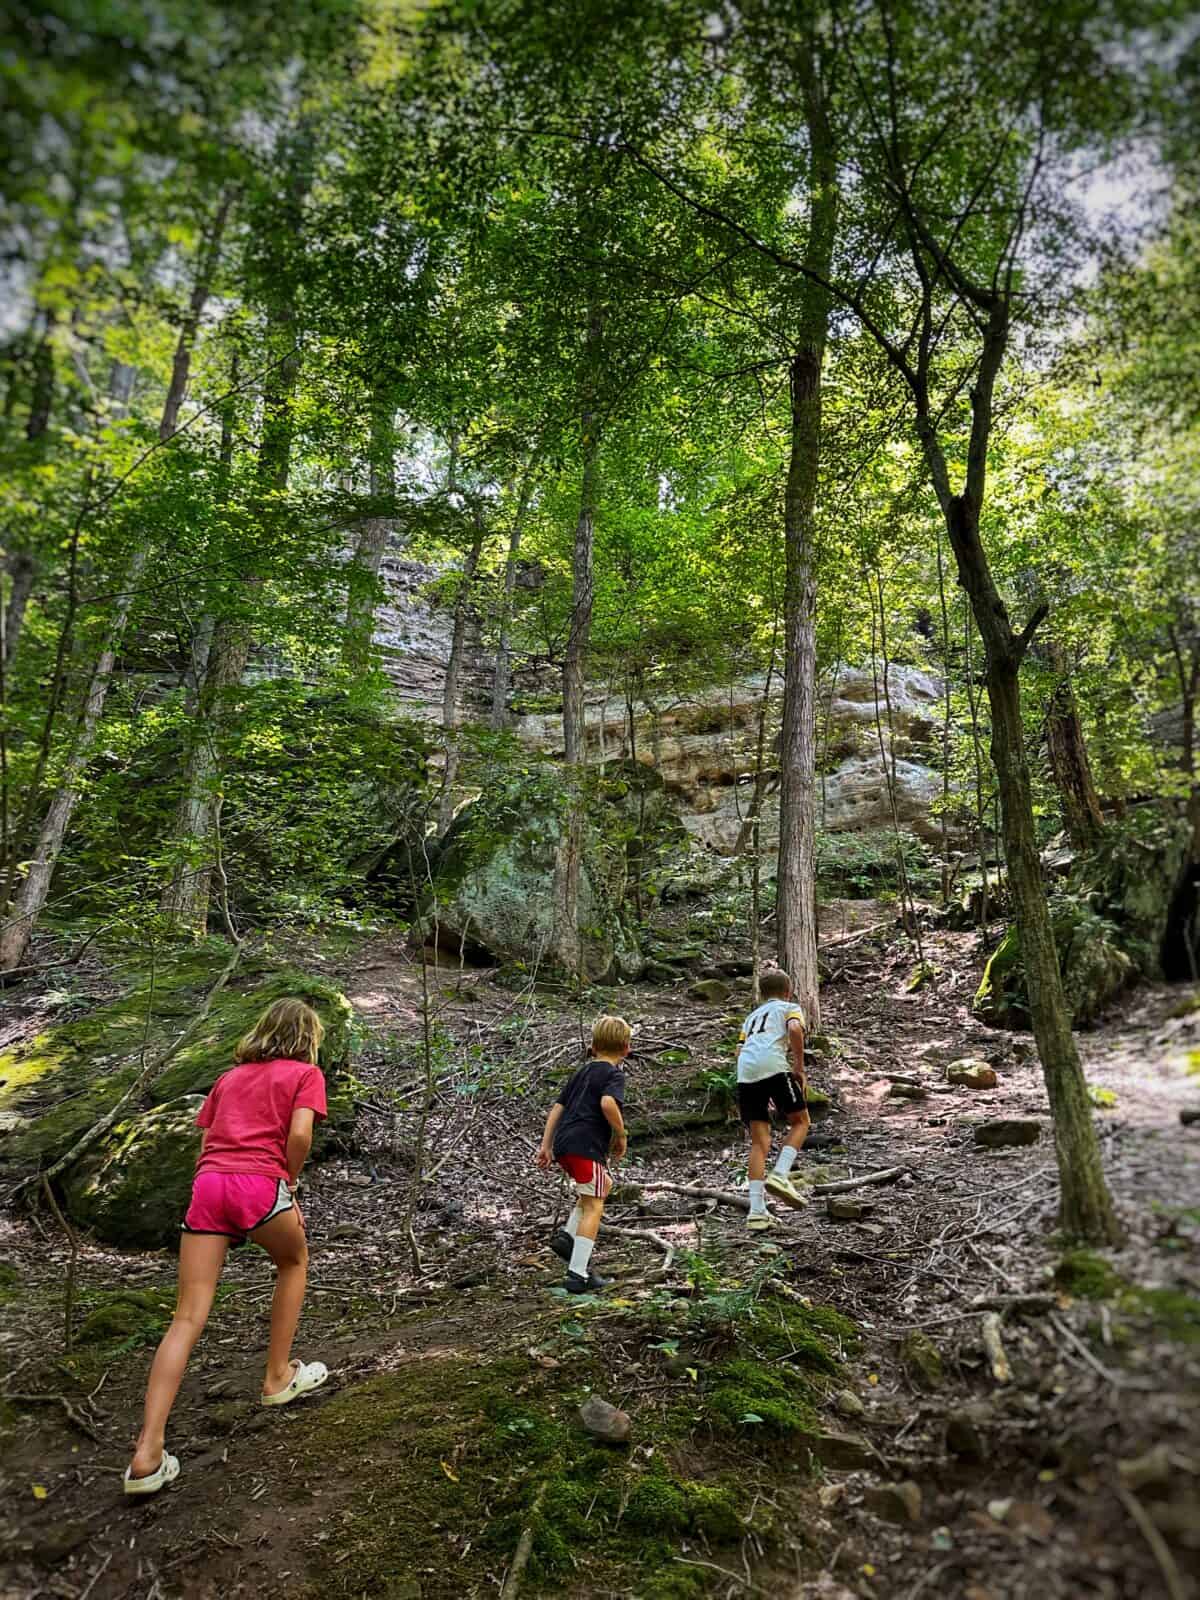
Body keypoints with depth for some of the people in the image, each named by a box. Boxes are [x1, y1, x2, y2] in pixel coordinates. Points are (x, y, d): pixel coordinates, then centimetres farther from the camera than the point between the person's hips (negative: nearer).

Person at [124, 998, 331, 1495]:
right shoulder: (305, 1073, 9)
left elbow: (206, 1142, 20)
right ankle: (278, 1376, 30)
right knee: (294, 1262, 26)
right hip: (260, 1184, -4)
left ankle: (147, 1455, -3)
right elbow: (299, 1133, -7)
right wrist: (290, 1181, 8)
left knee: (188, 1318, 4)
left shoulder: (230, 1076, 26)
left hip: (207, 1184, 5)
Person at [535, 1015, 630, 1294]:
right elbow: (608, 1103, -23)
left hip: (563, 1144, 8)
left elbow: (557, 1107, 19)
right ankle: (578, 1274, 3)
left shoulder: (582, 1071, 21)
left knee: (604, 1183, 26)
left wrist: (546, 1145, 19)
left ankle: (567, 1235, 16)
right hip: (585, 1145, -8)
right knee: (594, 1206, 4)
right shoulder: (614, 1074, -2)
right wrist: (621, 1135, -8)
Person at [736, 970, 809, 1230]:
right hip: (774, 1066, -5)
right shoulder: (790, 1008, 19)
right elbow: (795, 1029, -5)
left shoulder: (751, 1016, 33)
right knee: (800, 1121, 16)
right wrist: (799, 1066, 1)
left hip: (745, 1072, 5)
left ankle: (757, 1211, 4)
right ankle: (780, 1175, -3)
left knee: (759, 1142, 9)